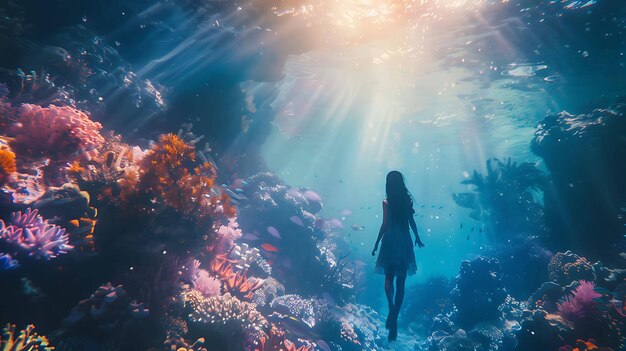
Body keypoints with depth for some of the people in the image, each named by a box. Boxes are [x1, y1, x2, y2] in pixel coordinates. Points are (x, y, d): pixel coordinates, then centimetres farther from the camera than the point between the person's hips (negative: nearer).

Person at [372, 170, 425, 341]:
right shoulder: (407, 200, 3)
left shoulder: (387, 202, -8)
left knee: (389, 278, 12)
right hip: (405, 242, 3)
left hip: (391, 241, -3)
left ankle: (391, 308, -10)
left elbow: (384, 225, -11)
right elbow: (412, 222, 8)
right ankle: (394, 316, 8)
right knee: (400, 282, 8)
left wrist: (376, 244, -5)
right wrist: (417, 238, 22)